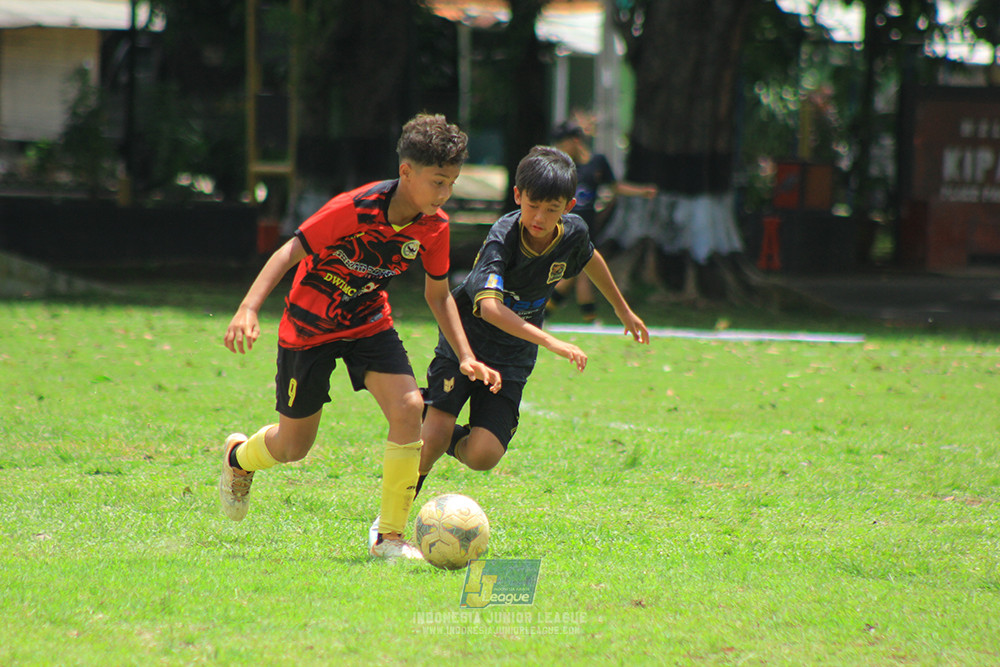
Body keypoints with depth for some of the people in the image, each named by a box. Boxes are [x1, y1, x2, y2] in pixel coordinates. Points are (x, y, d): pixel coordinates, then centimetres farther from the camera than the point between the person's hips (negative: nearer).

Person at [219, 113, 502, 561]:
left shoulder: (434, 227, -12)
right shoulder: (355, 209, -30)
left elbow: (438, 294, 4)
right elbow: (290, 252, -24)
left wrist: (465, 357, -4)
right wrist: (248, 309, -35)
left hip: (369, 323, 4)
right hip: (308, 327, -4)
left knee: (409, 408, -21)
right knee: (293, 447, 7)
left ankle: (391, 537, -11)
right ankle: (239, 455, 46)